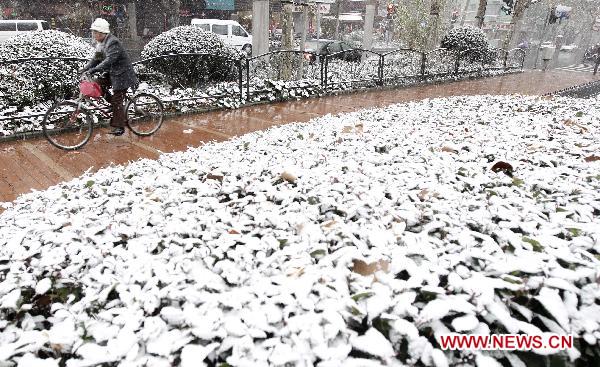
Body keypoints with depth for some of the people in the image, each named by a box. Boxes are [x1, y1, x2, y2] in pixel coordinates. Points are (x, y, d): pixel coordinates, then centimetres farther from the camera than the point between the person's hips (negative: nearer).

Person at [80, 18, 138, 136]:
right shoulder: (101, 43, 8)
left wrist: (93, 70, -37)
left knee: (117, 101, -7)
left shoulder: (113, 43, -22)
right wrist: (85, 69, -3)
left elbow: (109, 61, -32)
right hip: (112, 73, 9)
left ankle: (119, 127, 3)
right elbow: (96, 59, 11)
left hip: (122, 74, -9)